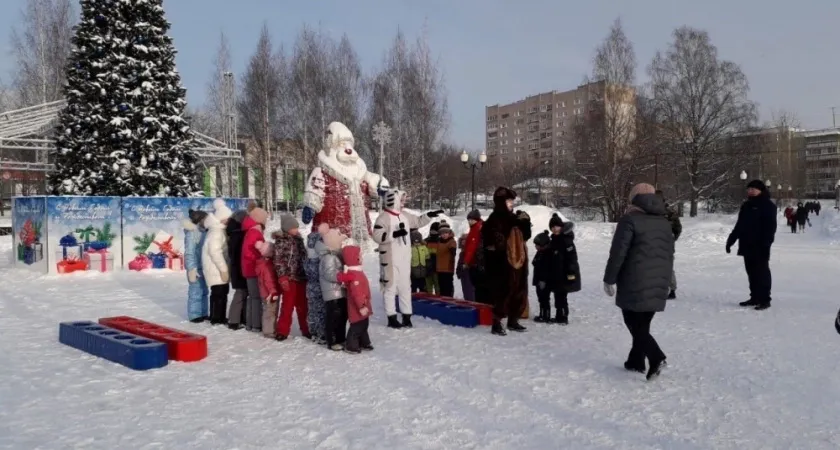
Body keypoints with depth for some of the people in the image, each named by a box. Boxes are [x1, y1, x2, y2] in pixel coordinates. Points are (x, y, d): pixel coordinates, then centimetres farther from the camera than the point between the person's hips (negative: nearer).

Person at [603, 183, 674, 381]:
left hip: (635, 284, -7)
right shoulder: (665, 222, 14)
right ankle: (636, 361, 22)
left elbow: (618, 253, -13)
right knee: (642, 324, 16)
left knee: (635, 324, -1)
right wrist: (666, 281, 27)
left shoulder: (630, 220, -9)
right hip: (658, 284, 7)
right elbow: (669, 254, 19)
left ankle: (656, 357, -16)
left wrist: (609, 279, -6)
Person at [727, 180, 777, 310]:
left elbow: (771, 227, -14)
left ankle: (764, 300, -1)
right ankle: (755, 297, 19)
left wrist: (766, 243, -23)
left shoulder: (767, 205, -6)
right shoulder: (746, 206, 17)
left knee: (762, 272, -4)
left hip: (760, 246, -8)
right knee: (751, 273, 12)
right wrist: (731, 240, 18)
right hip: (747, 245, 8)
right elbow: (739, 226, 21)